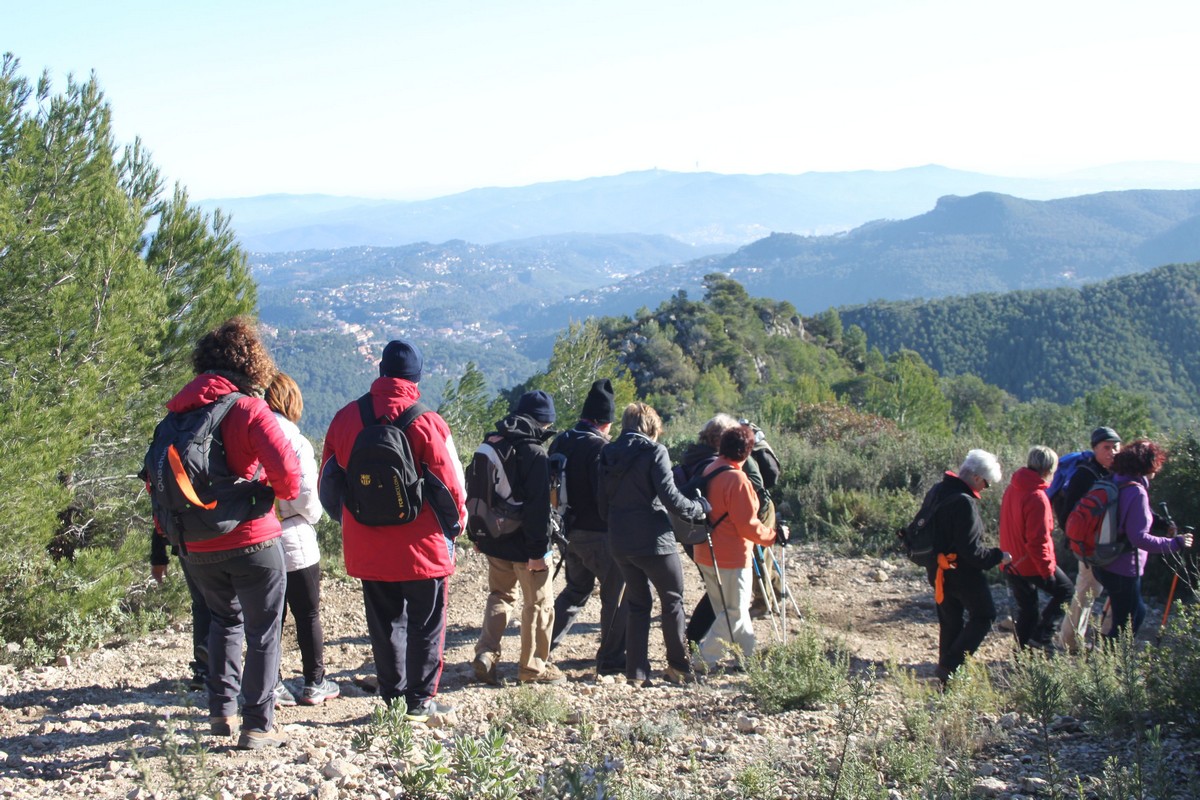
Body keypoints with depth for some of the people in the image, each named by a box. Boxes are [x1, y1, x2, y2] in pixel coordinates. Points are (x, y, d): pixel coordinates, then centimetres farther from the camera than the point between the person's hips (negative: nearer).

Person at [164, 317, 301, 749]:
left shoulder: (178, 412, 4)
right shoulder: (249, 408, -13)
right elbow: (285, 466, -22)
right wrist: (284, 493, 0)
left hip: (198, 546, 5)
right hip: (251, 540, -5)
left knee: (225, 620, 26)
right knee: (263, 632, 7)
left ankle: (221, 711, 25)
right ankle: (257, 726, 9)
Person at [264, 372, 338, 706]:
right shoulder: (294, 441, -15)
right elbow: (306, 495, -16)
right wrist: (312, 516, 3)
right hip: (294, 543, -4)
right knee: (308, 615, 9)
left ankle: (271, 685, 15)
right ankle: (314, 684, 16)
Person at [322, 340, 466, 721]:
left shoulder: (345, 418, 0)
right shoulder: (425, 423, -14)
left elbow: (328, 479, 8)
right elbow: (450, 485, -11)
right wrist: (454, 524, 8)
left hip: (366, 548, 4)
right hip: (420, 547, -4)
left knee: (384, 622, 16)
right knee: (426, 625, 10)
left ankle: (391, 699, 21)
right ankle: (421, 700, 14)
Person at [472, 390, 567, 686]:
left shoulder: (490, 445, 6)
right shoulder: (535, 453, -18)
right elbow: (538, 506, -22)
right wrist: (538, 550, -19)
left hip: (494, 540, 7)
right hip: (524, 544, -7)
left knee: (500, 595, 21)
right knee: (538, 603, 7)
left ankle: (486, 653, 8)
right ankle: (532, 666, 13)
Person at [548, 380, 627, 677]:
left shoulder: (560, 442, 5)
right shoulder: (599, 447, -18)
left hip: (570, 530, 8)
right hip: (598, 533, -8)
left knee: (576, 589, 24)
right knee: (617, 595, 4)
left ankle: (543, 646, 24)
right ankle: (611, 658, 7)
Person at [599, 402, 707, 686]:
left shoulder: (608, 454, 8)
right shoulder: (654, 451, -10)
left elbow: (603, 504, 11)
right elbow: (670, 497, -16)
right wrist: (699, 508, -2)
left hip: (620, 542, 6)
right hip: (653, 540, -6)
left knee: (638, 604, 16)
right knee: (673, 601, 11)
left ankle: (636, 671, 13)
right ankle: (678, 667, 15)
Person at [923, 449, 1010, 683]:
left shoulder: (936, 492, 4)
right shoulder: (964, 503, -25)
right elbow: (971, 550, -24)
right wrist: (997, 556, -11)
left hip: (938, 571, 8)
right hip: (963, 573, -8)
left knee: (950, 621, 18)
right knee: (983, 616, 7)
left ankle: (947, 672, 22)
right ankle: (950, 666, 0)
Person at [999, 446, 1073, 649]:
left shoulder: (1012, 489, 6)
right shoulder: (1037, 497, -22)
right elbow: (1037, 539, -23)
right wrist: (1047, 569, -15)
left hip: (1011, 563, 8)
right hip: (1032, 565, -8)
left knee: (1026, 607, 16)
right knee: (1065, 589, 11)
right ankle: (1043, 636, 2)